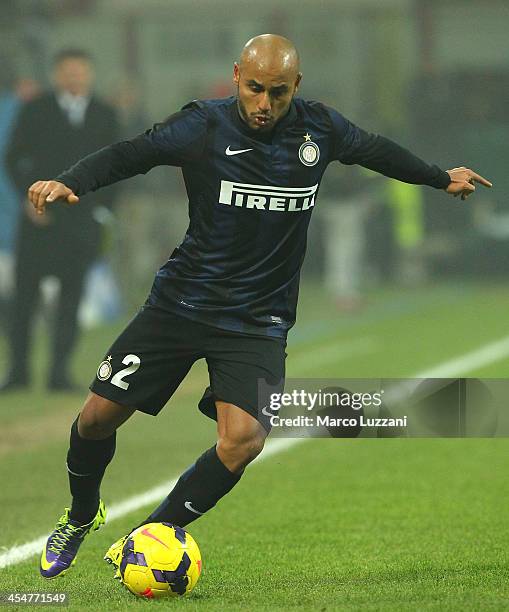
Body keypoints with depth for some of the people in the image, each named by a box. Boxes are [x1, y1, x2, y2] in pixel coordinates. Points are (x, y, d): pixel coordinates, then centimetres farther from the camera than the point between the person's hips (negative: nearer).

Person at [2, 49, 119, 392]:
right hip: (41, 214, -1)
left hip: (82, 218, 1)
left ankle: (60, 372, 2)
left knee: (72, 296, -1)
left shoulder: (105, 116, 8)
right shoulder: (35, 111, 3)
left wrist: (105, 206, 3)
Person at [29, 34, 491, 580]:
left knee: (244, 439, -20)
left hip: (258, 320, 1)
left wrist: (441, 178, 34)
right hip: (181, 303, -1)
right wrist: (68, 183, -39)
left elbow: (376, 150, 19)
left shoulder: (319, 129, -1)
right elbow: (131, 154, -21)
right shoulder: (204, 126, -11)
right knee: (99, 414, -1)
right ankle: (81, 517, 31)